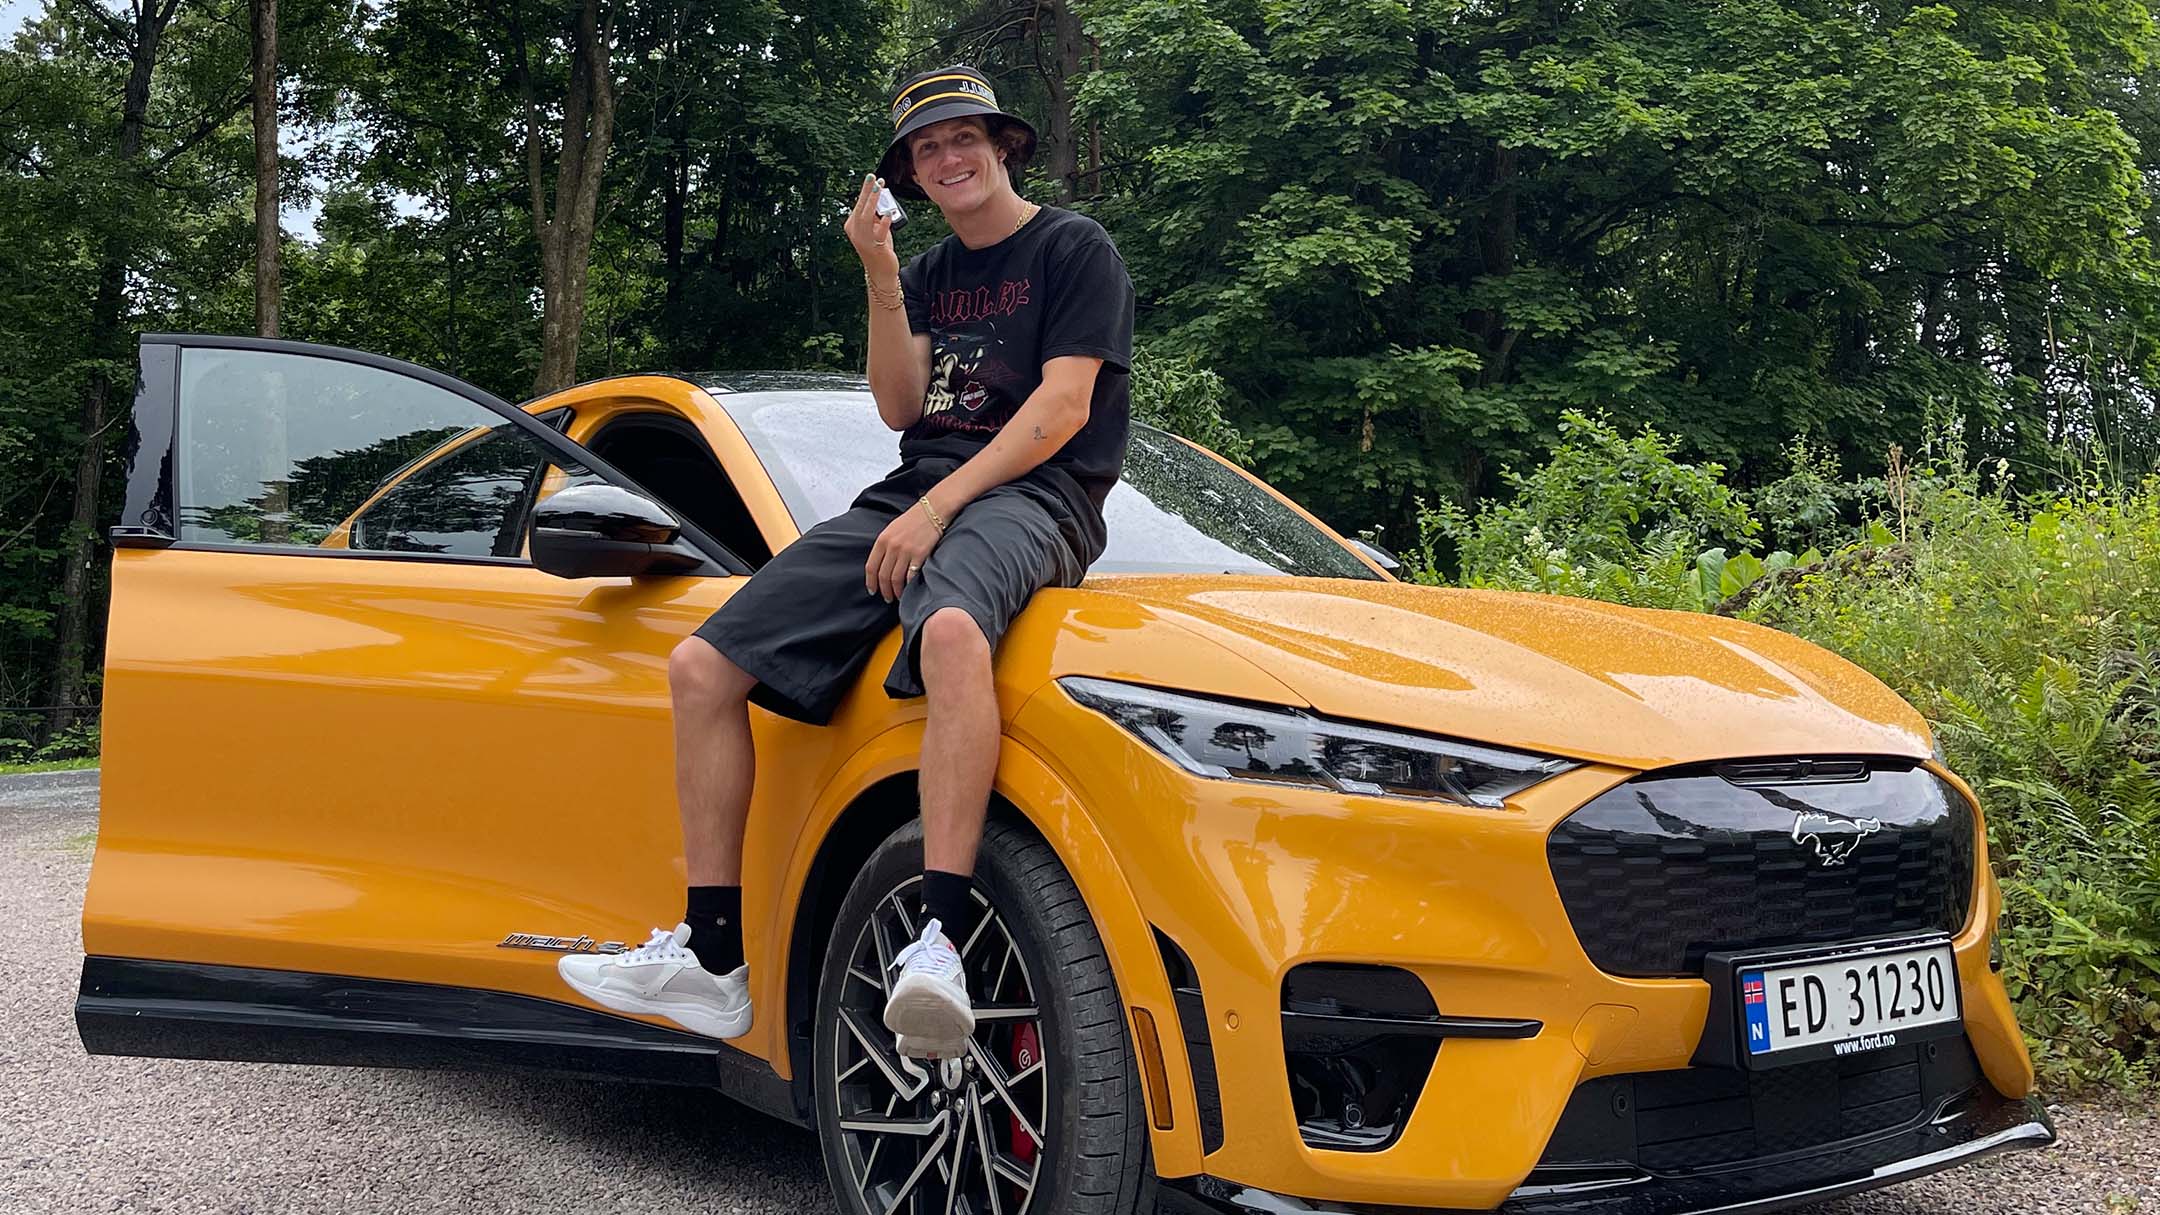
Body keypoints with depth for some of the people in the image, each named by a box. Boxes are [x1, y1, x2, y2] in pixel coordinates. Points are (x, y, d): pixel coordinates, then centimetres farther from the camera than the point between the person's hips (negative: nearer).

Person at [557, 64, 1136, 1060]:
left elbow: (1063, 406, -7)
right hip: (914, 493, 7)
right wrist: (881, 279, -1)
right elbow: (900, 407, 11)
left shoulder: (1074, 249, 5)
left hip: (1030, 496, -7)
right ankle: (711, 956, -5)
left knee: (951, 633, -44)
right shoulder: (930, 275, 24)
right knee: (702, 667, -8)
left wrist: (937, 508, -16)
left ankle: (938, 939, -48)